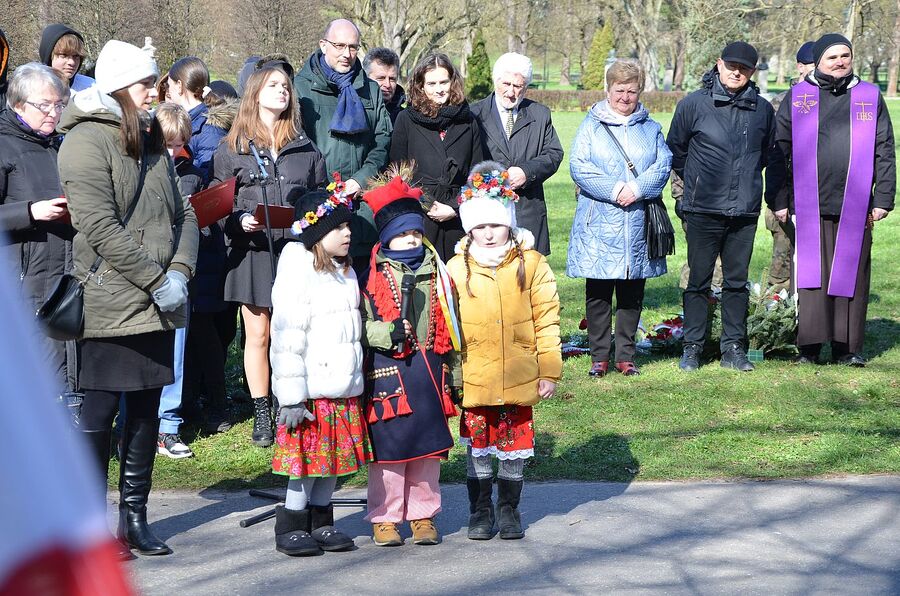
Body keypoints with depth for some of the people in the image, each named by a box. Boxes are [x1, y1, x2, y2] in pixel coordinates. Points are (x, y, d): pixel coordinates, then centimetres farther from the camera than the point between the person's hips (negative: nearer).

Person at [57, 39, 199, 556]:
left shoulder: (152, 141, 16)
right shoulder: (87, 141, -10)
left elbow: (184, 212, 13)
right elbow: (101, 228, -18)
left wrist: (180, 271, -5)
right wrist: (158, 280, -17)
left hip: (157, 305, 8)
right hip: (110, 305, -7)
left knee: (147, 411, 10)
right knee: (99, 414, -1)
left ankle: (135, 517, 18)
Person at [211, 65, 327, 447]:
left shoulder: (306, 149, 12)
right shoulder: (232, 149, 5)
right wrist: (240, 222, -14)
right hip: (252, 250, -1)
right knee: (257, 334, 3)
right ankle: (261, 413, 12)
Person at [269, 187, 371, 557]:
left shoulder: (346, 273, 14)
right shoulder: (299, 273, -12)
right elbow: (287, 339, -16)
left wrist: (356, 381, 21)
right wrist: (292, 397, -19)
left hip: (344, 391, 8)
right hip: (311, 392, -8)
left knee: (335, 458, 11)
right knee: (307, 460, -2)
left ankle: (320, 522, 23)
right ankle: (291, 527, 11)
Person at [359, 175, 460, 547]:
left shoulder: (437, 273, 12)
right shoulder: (372, 278, -1)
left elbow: (447, 325, 16)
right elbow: (358, 323, -2)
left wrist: (451, 369, 14)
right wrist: (382, 334, -21)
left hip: (429, 368, 4)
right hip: (387, 370, -4)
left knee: (429, 443, 8)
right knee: (389, 446, -2)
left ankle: (423, 514, 19)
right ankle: (384, 518, 10)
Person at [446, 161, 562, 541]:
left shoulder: (531, 264, -1)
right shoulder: (456, 269, -1)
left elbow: (546, 320, 1)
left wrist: (549, 370, 0)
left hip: (519, 378, 0)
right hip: (473, 378, 0)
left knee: (514, 443, 10)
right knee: (477, 443, 8)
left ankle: (509, 509, 25)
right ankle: (480, 510, 21)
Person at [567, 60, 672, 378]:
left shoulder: (650, 128, 14)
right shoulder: (591, 125, 6)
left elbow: (663, 165, 2)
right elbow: (579, 166, -5)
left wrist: (637, 188, -15)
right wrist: (613, 190, -15)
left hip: (638, 221, 2)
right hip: (598, 223, -2)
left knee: (632, 293, 6)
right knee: (598, 292, 1)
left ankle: (625, 355, 14)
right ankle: (599, 356, 8)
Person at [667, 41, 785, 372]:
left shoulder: (763, 110, 6)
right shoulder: (694, 104, -1)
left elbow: (773, 157, 19)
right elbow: (675, 150, 10)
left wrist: (774, 196, 16)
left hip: (745, 212, 2)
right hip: (703, 211, -2)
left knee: (737, 282, 7)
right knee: (699, 282, 2)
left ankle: (733, 348, 14)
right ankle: (692, 348, 9)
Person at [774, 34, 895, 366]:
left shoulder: (870, 97, 11)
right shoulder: (798, 97, 8)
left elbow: (884, 152, 11)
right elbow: (779, 150, 9)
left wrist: (883, 199, 4)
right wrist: (779, 201, 3)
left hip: (855, 207, 1)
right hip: (808, 208, -1)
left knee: (851, 276, 3)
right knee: (811, 277, -1)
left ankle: (847, 347, 10)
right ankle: (809, 347, 4)